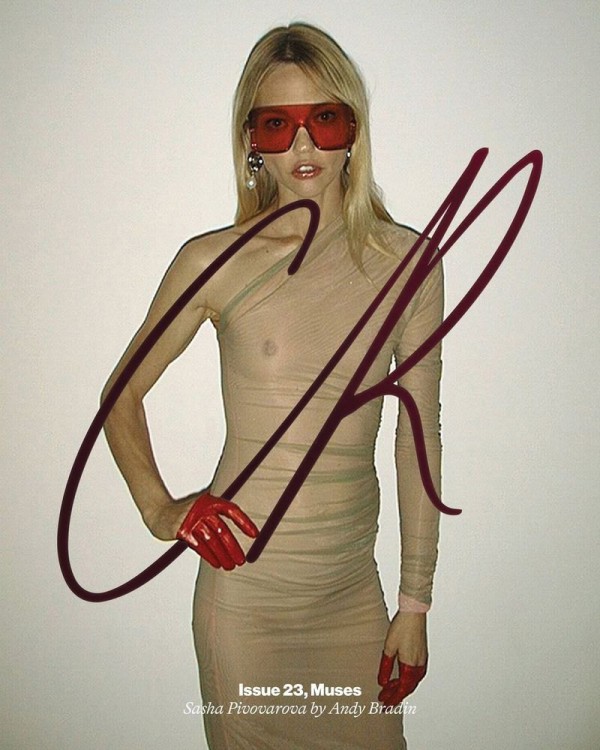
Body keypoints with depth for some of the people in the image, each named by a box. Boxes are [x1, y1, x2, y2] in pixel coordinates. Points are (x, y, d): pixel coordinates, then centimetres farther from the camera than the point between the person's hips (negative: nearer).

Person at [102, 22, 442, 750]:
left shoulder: (406, 261, -3)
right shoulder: (215, 262, -7)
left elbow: (418, 435, 1)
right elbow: (122, 395, 6)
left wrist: (416, 602, 3)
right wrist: (158, 508, -9)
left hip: (354, 585, 2)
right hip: (244, 586, -1)